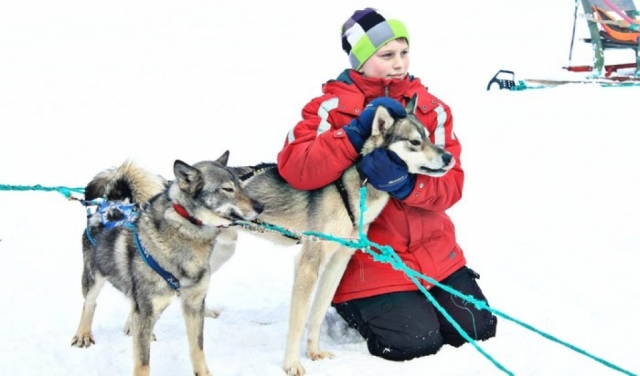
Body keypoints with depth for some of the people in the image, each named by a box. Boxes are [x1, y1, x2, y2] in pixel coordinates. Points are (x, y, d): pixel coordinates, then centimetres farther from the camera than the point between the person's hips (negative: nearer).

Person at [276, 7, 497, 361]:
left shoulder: (431, 108, 3)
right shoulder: (331, 107, -9)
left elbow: (451, 183, -6)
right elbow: (295, 169, -24)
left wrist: (406, 184, -27)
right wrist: (356, 131, -31)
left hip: (433, 252, 5)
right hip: (367, 261, -4)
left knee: (477, 328, -1)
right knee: (417, 341, -17)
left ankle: (414, 300, 25)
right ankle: (354, 305, 12)